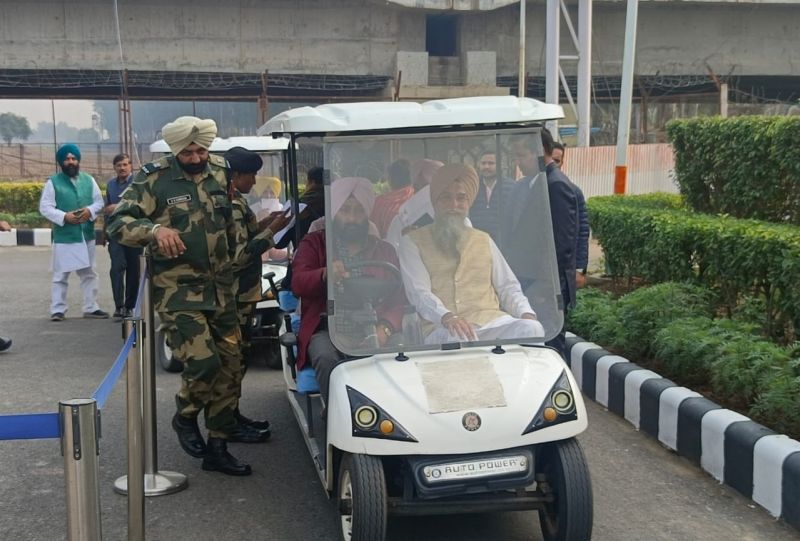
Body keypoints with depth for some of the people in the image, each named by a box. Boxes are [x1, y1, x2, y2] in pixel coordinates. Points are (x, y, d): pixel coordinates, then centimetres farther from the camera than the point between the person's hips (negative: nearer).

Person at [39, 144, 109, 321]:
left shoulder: (89, 180, 9)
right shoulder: (53, 182, -2)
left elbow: (99, 202, 9)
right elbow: (45, 207, -6)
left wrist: (90, 211, -13)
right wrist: (64, 216, -19)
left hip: (87, 236, 4)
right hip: (64, 237, -4)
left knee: (89, 274, 10)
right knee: (61, 275, 0)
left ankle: (91, 307, 20)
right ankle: (58, 310, 7)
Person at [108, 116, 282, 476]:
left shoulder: (220, 171, 7)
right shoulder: (154, 179, -9)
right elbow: (117, 222, -14)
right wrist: (154, 230, -31)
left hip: (220, 287, 6)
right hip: (179, 291, -6)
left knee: (229, 362, 7)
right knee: (203, 361, -17)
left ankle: (217, 448, 20)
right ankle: (185, 417, 15)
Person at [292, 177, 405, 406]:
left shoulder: (384, 250, 19)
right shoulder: (314, 244, 15)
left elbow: (398, 298, 8)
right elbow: (298, 284, -4)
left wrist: (386, 328, -16)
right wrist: (326, 275, -29)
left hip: (372, 332, 1)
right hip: (327, 330, -1)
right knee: (328, 361, -35)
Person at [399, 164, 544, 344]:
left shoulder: (483, 239, 26)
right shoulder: (412, 242, 12)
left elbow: (508, 287, 20)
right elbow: (419, 292, -3)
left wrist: (526, 313, -3)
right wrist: (447, 317, -24)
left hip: (491, 321, 4)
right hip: (441, 327, -3)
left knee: (532, 329, -28)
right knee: (461, 339, -40)